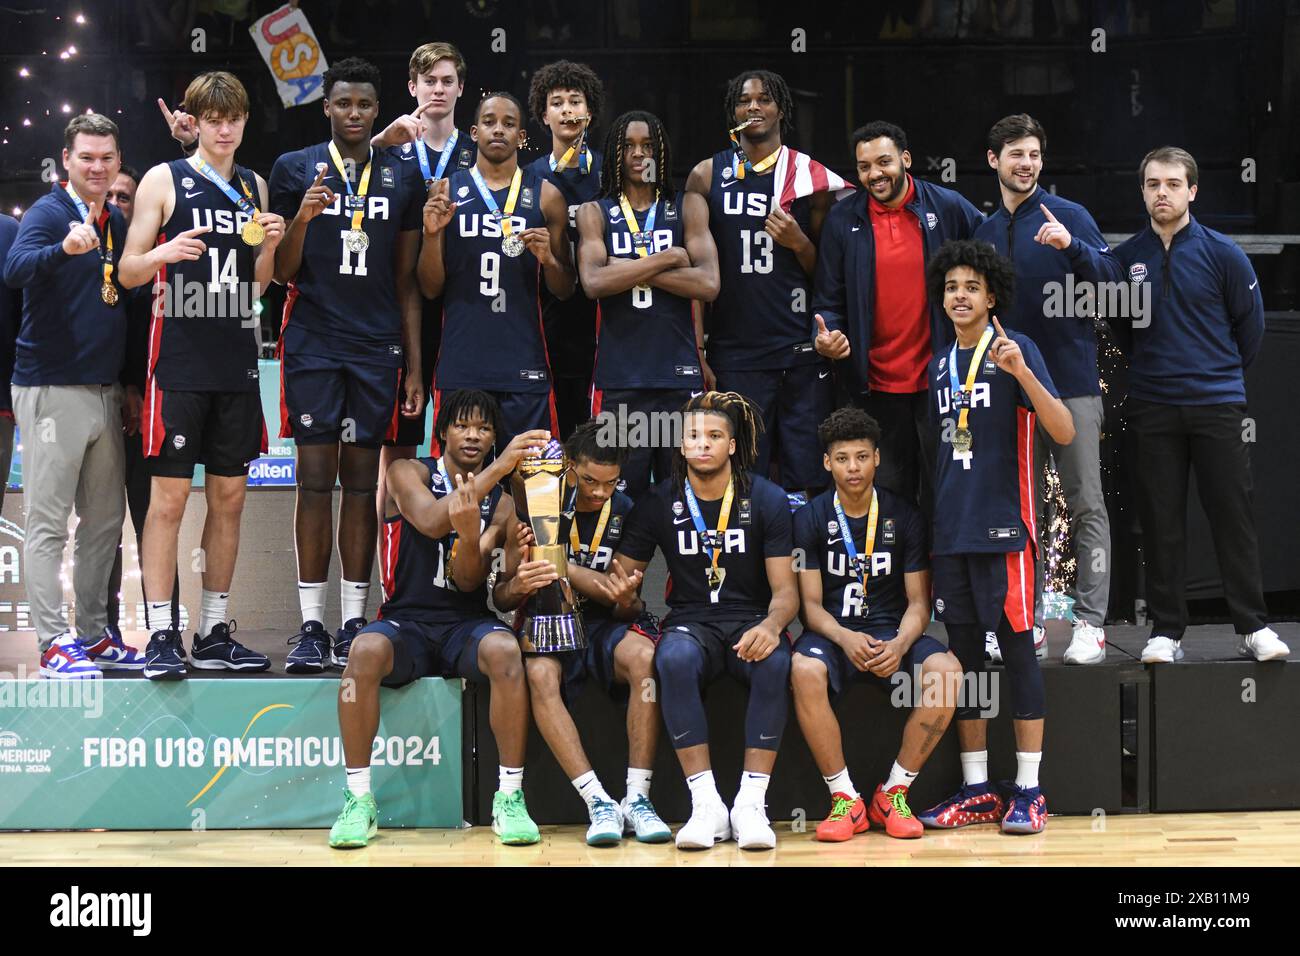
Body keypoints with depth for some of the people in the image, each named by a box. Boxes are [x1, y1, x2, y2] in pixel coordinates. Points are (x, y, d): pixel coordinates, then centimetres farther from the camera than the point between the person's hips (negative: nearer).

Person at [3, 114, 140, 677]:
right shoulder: (49, 212, -7)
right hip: (52, 390, -7)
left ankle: (94, 635, 19)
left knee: (105, 520, 11)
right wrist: (64, 248, -46)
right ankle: (54, 642, -4)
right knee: (48, 523, -5)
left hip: (106, 391, 7)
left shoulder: (117, 222, 13)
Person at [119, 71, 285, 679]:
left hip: (237, 365, 5)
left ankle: (214, 634, 14)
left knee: (229, 497, 7)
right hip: (179, 361, -5)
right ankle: (160, 637, -3)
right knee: (170, 496, -6)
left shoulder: (254, 187, 14)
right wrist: (165, 252, -21)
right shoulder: (164, 180, 0)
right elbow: (129, 272, -1)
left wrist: (269, 249, -2)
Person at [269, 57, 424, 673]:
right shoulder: (294, 171, 4)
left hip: (376, 347, 2)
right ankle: (311, 626, 0)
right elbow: (281, 274, 4)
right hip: (312, 344, -2)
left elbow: (407, 282, 12)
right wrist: (302, 218, -15)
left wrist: (414, 366, 8)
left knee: (361, 482, 4)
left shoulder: (403, 178, 10)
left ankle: (353, 624, 8)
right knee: (315, 481, -4)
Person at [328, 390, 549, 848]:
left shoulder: (501, 503, 8)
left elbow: (469, 582, -4)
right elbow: (431, 520, -20)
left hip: (466, 624, 1)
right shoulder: (408, 473, 3)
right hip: (406, 621, -1)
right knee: (366, 650, -35)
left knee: (505, 651, -34)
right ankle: (359, 800, -24)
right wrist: (499, 467, -26)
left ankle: (510, 798, -25)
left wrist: (470, 535, -27)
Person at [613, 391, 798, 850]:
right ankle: (706, 804, -34)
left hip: (750, 622, 0)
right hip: (691, 625, 1)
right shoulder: (660, 502, 5)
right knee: (673, 659, -37)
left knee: (775, 661, -37)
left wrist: (771, 625, -24)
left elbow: (785, 590, -2)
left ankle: (750, 803, -33)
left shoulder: (767, 500, 1)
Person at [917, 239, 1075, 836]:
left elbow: (1064, 433, -15)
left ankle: (1028, 793, 2)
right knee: (963, 654, 7)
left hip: (1004, 528, -6)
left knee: (1017, 649, -3)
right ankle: (976, 792, 13)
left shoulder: (1016, 350, -4)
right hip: (951, 532, 6)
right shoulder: (939, 367, 14)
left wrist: (1022, 372, -27)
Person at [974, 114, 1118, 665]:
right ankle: (1026, 623, 12)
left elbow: (1110, 279, -10)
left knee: (1086, 504, -5)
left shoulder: (1069, 216, 0)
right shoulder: (985, 232, 14)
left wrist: (1072, 247, -25)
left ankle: (1090, 624, -4)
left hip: (1071, 381, -4)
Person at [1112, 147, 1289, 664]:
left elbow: (1250, 325, 9)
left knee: (1233, 515, -1)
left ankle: (1253, 626, 6)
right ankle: (1166, 631, 9)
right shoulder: (1125, 258, 5)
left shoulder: (1222, 253, 0)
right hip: (1151, 408, 2)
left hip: (1217, 404, -1)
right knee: (1160, 522, 3)